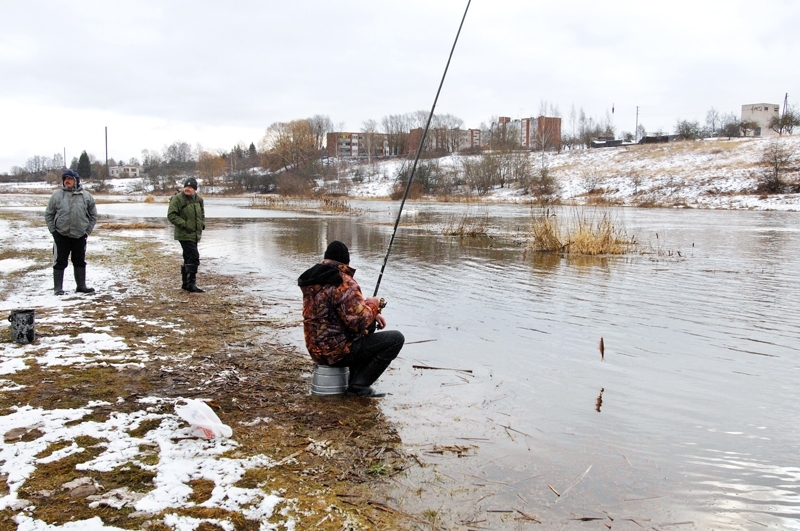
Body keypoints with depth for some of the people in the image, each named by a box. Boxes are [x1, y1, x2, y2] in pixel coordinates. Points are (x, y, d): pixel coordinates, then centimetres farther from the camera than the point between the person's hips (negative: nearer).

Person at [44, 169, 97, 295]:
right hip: (61, 236, -2)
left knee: (80, 261, 12)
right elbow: (49, 214, 3)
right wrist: (53, 230, -4)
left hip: (80, 236, 2)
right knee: (60, 262, 2)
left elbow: (93, 215, 9)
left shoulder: (86, 196, 2)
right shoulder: (57, 195, -1)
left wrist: (88, 231, 2)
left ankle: (81, 286, 21)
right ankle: (58, 288, 8)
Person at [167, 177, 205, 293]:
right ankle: (191, 284, -12)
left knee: (188, 258, 15)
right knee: (194, 257, -15)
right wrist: (184, 224, -21)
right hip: (185, 234, -8)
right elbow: (171, 215, -16)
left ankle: (185, 283, 25)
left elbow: (202, 213, 25)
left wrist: (202, 224, 9)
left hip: (195, 234, 8)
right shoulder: (177, 199, -12)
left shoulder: (198, 199, 10)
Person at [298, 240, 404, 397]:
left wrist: (373, 313, 7)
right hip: (337, 351, -9)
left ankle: (355, 378, 23)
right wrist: (372, 305, -5)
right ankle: (359, 385, -4)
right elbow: (359, 322, -24)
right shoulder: (344, 283, -20)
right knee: (396, 339, -7)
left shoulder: (314, 279, 9)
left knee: (370, 325, 29)